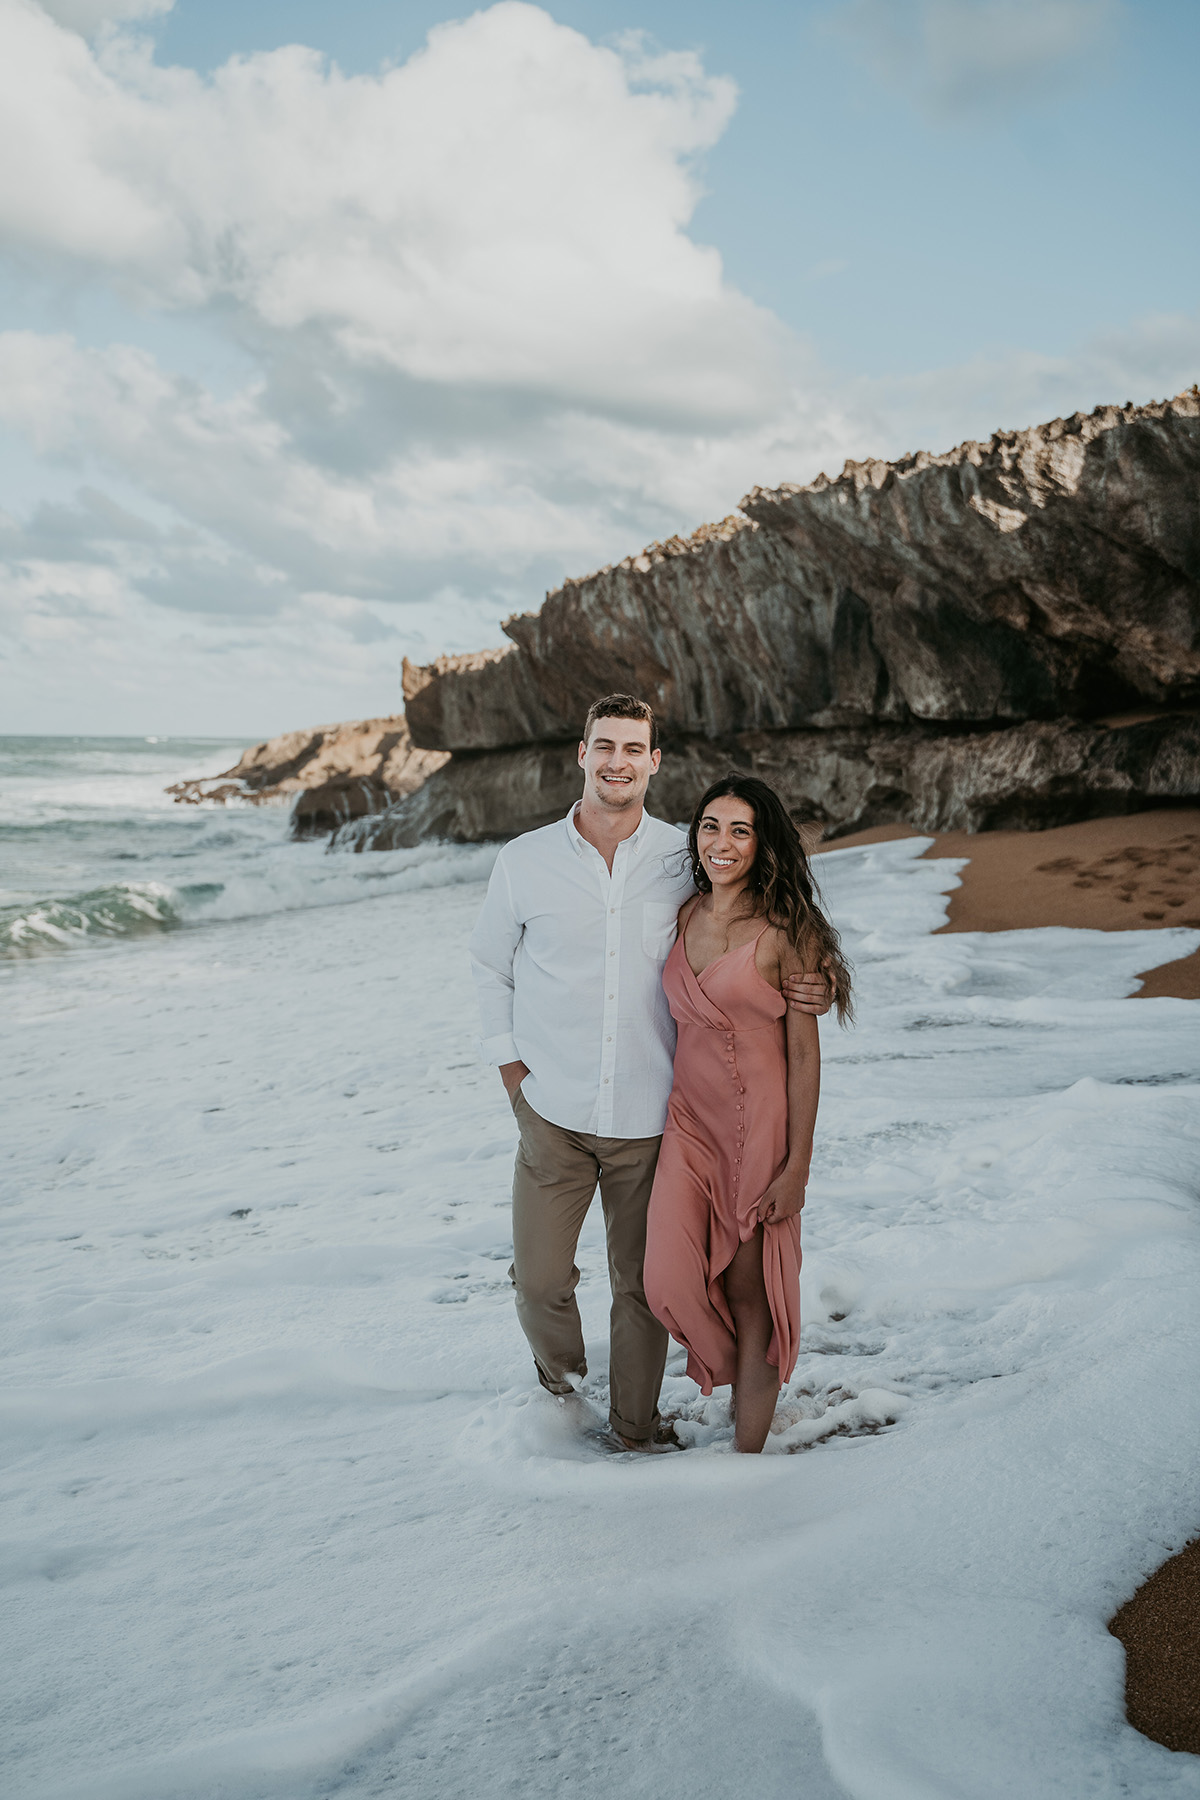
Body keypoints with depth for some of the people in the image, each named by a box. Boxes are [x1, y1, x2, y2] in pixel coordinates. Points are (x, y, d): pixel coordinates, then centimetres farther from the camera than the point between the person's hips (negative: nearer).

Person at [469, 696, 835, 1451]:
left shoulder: (685, 859, -3)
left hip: (649, 1115, 0)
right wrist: (510, 1063, 4)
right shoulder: (525, 860, -2)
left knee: (643, 1285, 10)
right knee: (541, 1279, 7)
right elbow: (490, 964, 12)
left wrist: (804, 989, -11)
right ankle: (561, 1377, 39)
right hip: (553, 1111, 0)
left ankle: (635, 1433, 32)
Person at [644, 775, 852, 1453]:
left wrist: (797, 1166, -12)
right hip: (689, 1118, 5)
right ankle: (749, 1374, 27)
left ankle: (748, 1449, 23)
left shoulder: (786, 931, -11)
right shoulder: (686, 915, 6)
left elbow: (804, 1053, -10)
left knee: (748, 1289, 5)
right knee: (672, 1278, -6)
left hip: (759, 1124, -5)